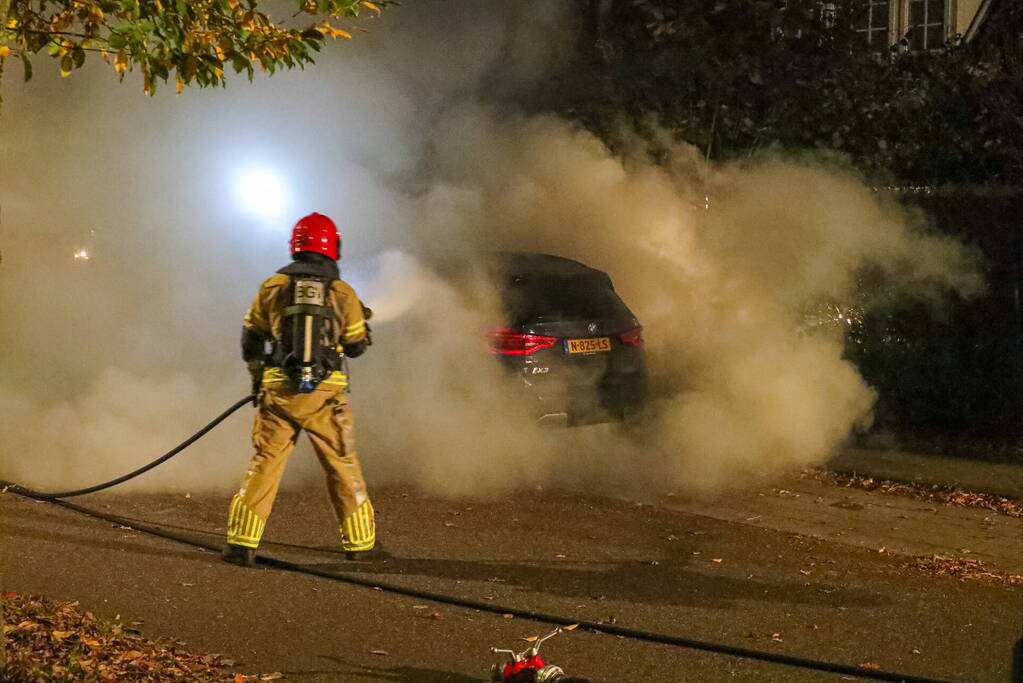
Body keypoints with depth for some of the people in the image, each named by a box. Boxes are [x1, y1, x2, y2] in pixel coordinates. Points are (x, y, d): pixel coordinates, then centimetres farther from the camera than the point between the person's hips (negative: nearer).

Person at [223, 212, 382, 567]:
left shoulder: (272, 287, 2)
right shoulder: (342, 293, 0)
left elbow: (251, 340, 9)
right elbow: (356, 347, 8)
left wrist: (257, 377, 25)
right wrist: (361, 322, 29)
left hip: (278, 392, 1)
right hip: (325, 394, -1)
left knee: (264, 464, 4)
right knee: (343, 467, 10)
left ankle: (242, 544, -1)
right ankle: (360, 542, 16)